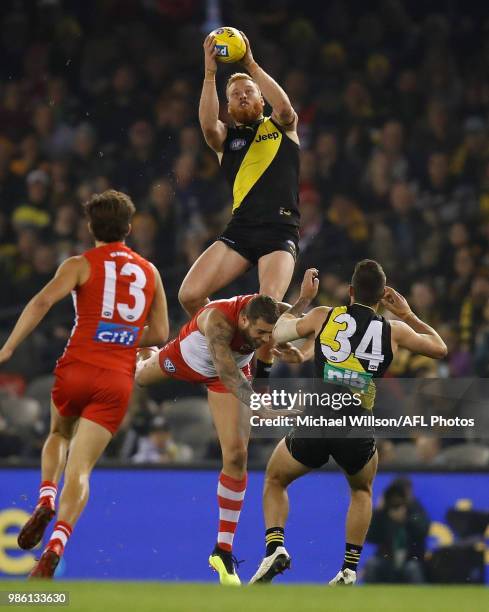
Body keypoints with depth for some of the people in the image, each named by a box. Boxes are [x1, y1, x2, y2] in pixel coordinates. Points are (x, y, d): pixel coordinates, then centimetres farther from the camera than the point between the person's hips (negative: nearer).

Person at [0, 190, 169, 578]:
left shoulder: (80, 265, 3)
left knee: (59, 435, 30)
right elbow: (159, 334, 15)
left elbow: (42, 302, -13)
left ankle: (46, 500, 4)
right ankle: (56, 544, -25)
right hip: (119, 379, 1)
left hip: (77, 369, -1)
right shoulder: (149, 272, 13)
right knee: (80, 469, -3)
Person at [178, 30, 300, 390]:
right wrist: (210, 74, -19)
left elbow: (285, 107, -11)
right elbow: (207, 124, -9)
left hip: (280, 231, -3)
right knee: (190, 296, -14)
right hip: (240, 230, 3)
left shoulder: (281, 127, 14)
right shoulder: (226, 137, 15)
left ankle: (262, 377, -6)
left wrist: (251, 64, -13)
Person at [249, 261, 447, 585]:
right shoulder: (394, 331, 8)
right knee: (362, 491, 32)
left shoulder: (323, 316, 8)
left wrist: (304, 299, 36)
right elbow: (440, 348, 26)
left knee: (275, 480, 27)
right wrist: (407, 314, 33)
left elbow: (278, 333, 25)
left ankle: (275, 547, 2)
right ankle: (349, 571, 19)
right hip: (358, 433, 1)